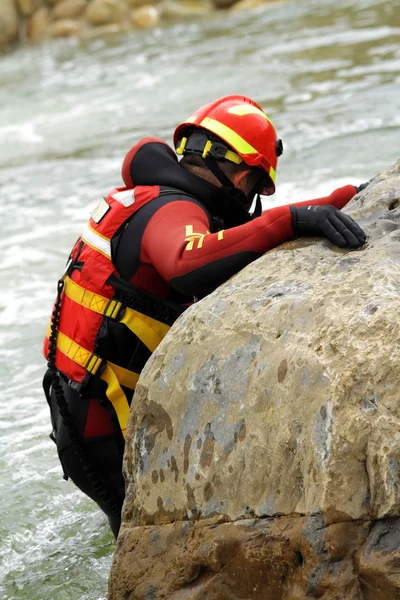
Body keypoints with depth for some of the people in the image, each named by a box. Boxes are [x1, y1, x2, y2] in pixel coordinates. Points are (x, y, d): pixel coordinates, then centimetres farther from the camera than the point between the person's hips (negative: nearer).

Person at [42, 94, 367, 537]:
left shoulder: (147, 201, 10)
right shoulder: (171, 211, -18)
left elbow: (249, 230, 15)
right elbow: (190, 267, -43)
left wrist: (345, 199, 10)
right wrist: (294, 220, -45)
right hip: (107, 431, -10)